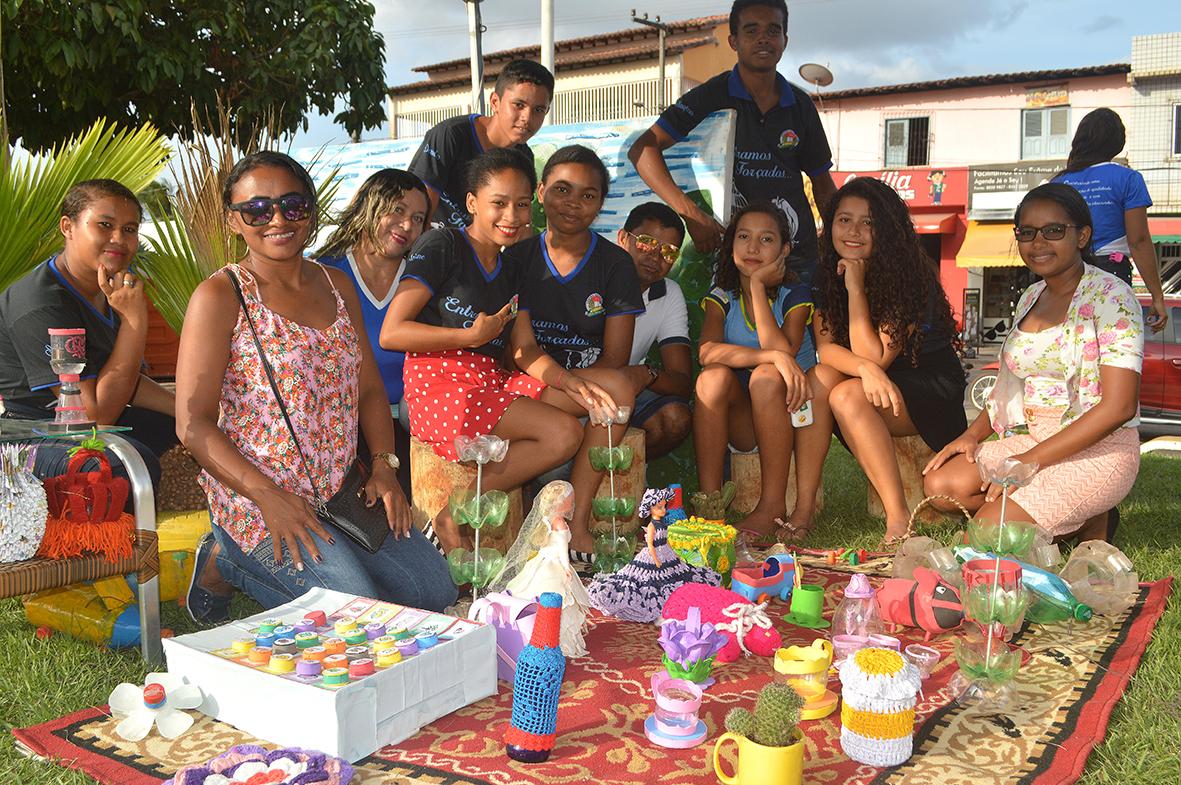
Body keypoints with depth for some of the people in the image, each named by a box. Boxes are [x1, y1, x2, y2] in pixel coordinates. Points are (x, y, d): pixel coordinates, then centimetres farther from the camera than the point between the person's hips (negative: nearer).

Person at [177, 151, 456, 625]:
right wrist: (269, 497, -22)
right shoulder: (221, 296, -8)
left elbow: (369, 388, 16)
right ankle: (227, 562, 4)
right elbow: (193, 423, -12)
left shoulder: (337, 286, 12)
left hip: (342, 491, 7)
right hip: (254, 495, -7)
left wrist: (384, 466, -1)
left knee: (434, 590, -1)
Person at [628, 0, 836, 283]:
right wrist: (690, 213, -26)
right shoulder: (711, 97, -4)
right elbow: (642, 148, -15)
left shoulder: (800, 105, 8)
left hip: (799, 257, 4)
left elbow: (823, 185, 17)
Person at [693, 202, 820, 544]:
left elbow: (783, 350, -24)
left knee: (766, 376, -32)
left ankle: (773, 505, -26)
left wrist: (758, 285, -18)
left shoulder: (796, 294, -4)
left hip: (787, 414, -2)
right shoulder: (721, 298, 1)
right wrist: (773, 355, -34)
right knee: (714, 376, -27)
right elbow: (707, 351, -20)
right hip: (741, 421, 2)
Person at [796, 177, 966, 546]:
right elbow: (825, 347, -12)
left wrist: (856, 288, -25)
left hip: (934, 391, -5)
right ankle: (803, 508, -25)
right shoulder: (828, 274, -3)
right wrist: (865, 368, -33)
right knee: (819, 378, -24)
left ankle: (900, 520, -27)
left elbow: (875, 357, -24)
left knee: (848, 396, -31)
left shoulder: (910, 277, -20)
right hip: (881, 386, 5)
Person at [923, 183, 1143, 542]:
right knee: (941, 483, -15)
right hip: (1031, 440, 8)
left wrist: (1030, 461, -21)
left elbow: (1118, 407, -19)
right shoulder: (1030, 298, 12)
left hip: (1098, 450, -8)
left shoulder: (1110, 296, -11)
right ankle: (1072, 515, 2)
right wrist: (973, 434, 0)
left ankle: (1089, 522, 3)